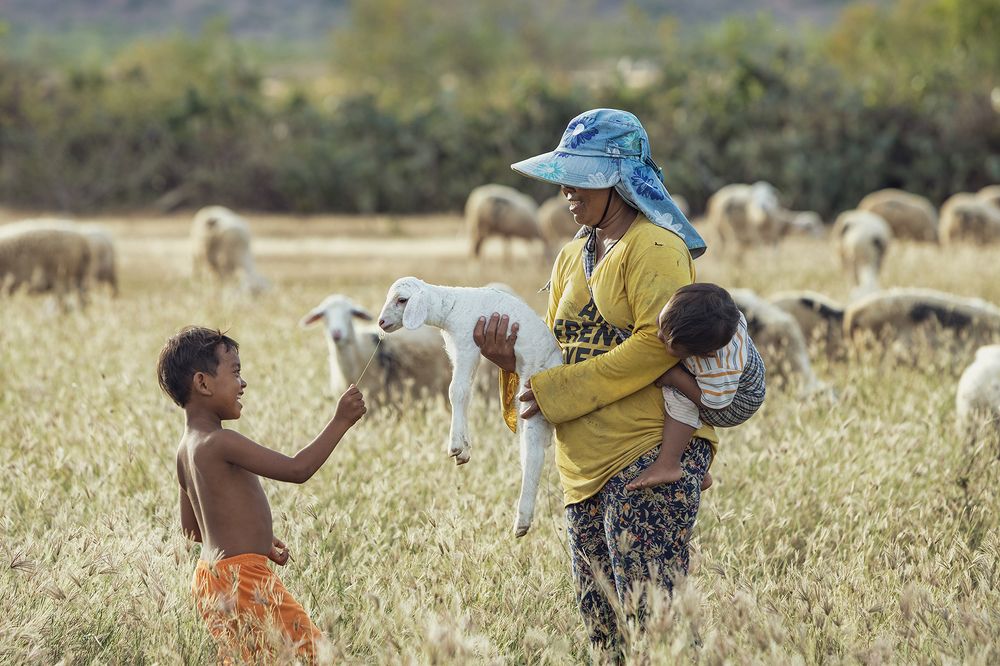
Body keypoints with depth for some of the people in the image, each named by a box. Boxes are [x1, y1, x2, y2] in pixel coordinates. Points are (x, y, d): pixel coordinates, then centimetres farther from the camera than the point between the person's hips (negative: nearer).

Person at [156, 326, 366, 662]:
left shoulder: (186, 451, 13)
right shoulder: (221, 442, -18)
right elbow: (297, 469, -22)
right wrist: (340, 421, -15)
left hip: (211, 576, 10)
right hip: (242, 578, -10)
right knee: (306, 650, -9)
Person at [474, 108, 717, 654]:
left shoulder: (654, 247, -7)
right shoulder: (571, 259, 19)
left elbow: (658, 345, -19)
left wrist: (554, 391, -18)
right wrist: (512, 361, -4)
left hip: (650, 452, -9)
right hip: (584, 467, 9)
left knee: (652, 620, -15)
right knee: (605, 630, 8)